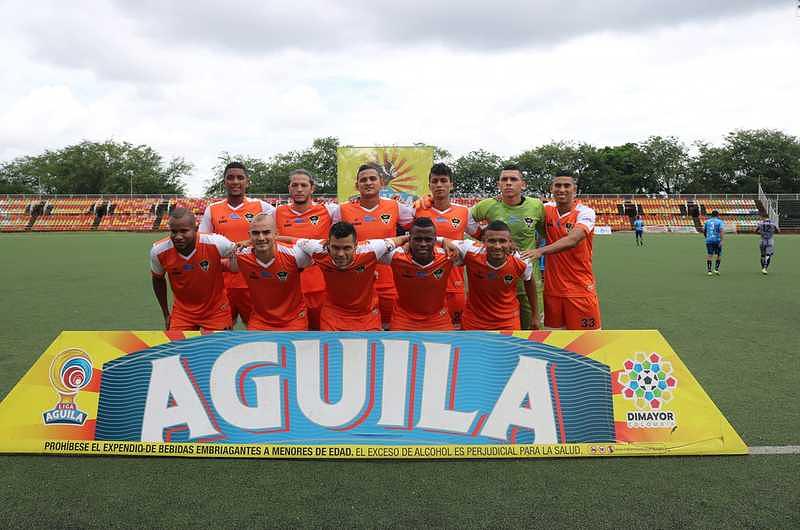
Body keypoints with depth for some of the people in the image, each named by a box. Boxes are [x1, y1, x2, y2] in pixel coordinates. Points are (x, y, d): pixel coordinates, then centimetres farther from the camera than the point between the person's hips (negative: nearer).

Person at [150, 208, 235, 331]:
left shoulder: (216, 243, -24)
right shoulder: (158, 251, -15)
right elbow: (158, 279, 5)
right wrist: (166, 314, 10)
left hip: (216, 311, -1)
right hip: (182, 313, 1)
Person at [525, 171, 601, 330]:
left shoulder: (585, 212, -10)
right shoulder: (547, 210, 4)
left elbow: (572, 239, -27)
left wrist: (541, 250, -39)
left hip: (580, 288, -4)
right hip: (552, 287, 4)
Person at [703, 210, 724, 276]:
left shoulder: (707, 221, 11)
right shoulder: (720, 222, 0)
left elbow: (703, 230, 14)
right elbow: (722, 231, -13)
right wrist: (721, 241, -18)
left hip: (709, 240, 2)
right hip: (717, 240, -2)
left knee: (709, 255, 1)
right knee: (719, 255, 13)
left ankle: (709, 270, -6)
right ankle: (716, 269, 5)